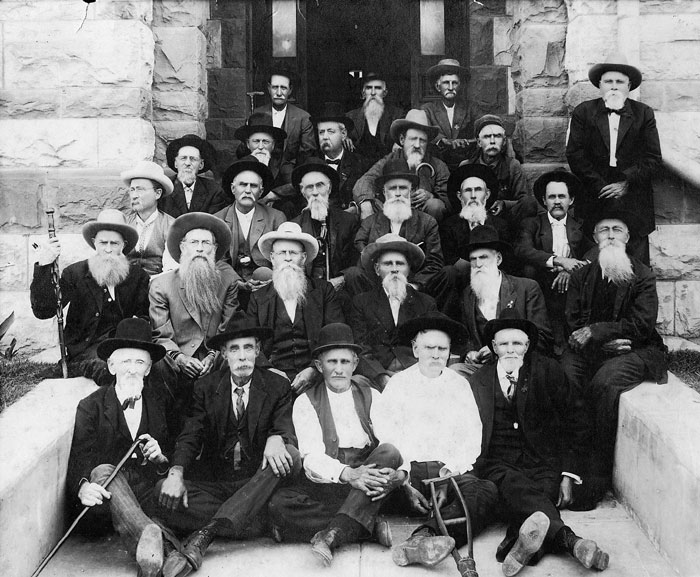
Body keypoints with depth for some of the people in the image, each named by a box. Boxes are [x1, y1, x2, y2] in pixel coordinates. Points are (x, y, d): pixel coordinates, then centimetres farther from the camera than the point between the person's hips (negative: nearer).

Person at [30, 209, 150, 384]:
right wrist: (43, 268, -21)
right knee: (108, 369, -36)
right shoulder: (75, 273, 2)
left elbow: (146, 318, 6)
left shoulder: (137, 275, 9)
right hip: (84, 349, -2)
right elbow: (43, 311, -8)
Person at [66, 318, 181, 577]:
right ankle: (154, 538, -54)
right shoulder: (90, 407, 6)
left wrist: (161, 459, -10)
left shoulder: (162, 404, 14)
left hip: (147, 497, 2)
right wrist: (83, 488, -29)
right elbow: (78, 463, -6)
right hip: (101, 505, -2)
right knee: (103, 470, -34)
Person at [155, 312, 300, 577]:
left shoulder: (278, 386, 3)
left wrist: (275, 439, -34)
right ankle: (258, 527, -28)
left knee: (290, 455, -32)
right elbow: (190, 435, -5)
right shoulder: (207, 386, 4)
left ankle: (206, 532, -38)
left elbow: (285, 428, -7)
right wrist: (176, 473, -25)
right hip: (211, 480, 0)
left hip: (256, 482, 0)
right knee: (162, 493, -26)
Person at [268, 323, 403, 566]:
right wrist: (347, 474, -29)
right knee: (279, 504, -29)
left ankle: (332, 534, -35)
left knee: (389, 453, -28)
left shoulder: (372, 397, 11)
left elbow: (394, 446, 0)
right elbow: (312, 457, -9)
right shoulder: (306, 402, 5)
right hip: (325, 482, -1)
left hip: (365, 489, 2)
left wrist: (395, 474, -24)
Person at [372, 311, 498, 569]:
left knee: (487, 490, -31)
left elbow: (472, 439, 8)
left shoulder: (460, 385, 18)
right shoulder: (398, 384, 13)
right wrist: (404, 481, -14)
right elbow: (385, 435, 1)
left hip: (452, 471, 1)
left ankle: (423, 538, -49)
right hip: (408, 471, -1)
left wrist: (448, 474, -10)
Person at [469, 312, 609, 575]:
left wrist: (568, 474, 1)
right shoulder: (477, 381, 11)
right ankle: (567, 539, -55)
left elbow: (573, 423, 9)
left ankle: (517, 545, -58)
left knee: (543, 493, -33)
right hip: (497, 464, -1)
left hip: (543, 463, 1)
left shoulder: (548, 370, 7)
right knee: (514, 486, -35)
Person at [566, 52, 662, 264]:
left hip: (635, 204, 1)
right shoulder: (583, 112, 8)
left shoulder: (644, 114, 9)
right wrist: (600, 186, -9)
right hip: (593, 202, -1)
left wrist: (626, 183, -9)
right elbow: (574, 154, 0)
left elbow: (653, 159, 4)